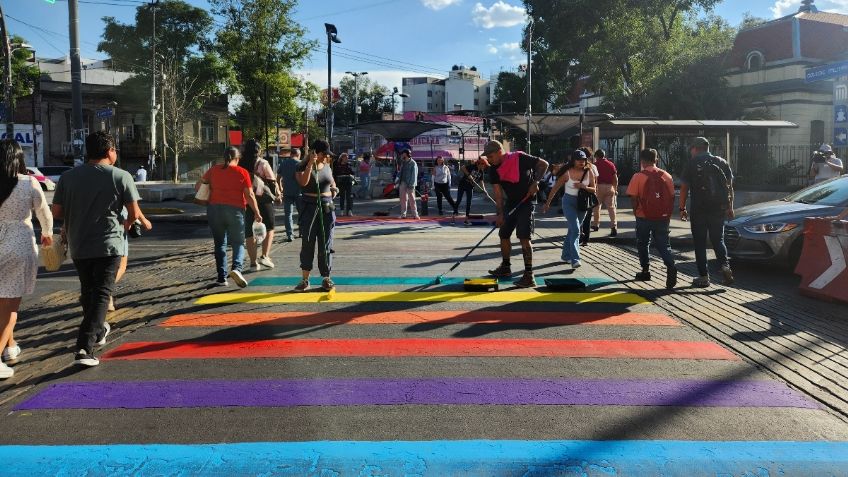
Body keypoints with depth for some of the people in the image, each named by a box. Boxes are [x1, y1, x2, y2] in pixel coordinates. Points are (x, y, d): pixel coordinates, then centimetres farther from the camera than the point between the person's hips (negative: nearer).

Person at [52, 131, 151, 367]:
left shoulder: (68, 176, 3)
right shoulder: (121, 176, -7)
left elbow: (56, 212, 3)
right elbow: (134, 213, -7)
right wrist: (126, 224, 14)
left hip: (78, 246, 4)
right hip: (108, 245, -4)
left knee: (88, 291, 22)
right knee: (101, 295, -3)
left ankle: (98, 332, 39)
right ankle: (85, 347, -13)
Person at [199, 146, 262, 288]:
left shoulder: (214, 170, 7)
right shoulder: (242, 172, -1)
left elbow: (199, 185, 14)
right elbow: (250, 195, -5)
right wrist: (257, 213, 1)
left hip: (214, 209, 3)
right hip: (235, 210, -2)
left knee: (220, 243, 11)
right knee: (238, 243, 8)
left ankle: (222, 277, 8)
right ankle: (236, 268, -18)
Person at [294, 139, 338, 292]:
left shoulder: (326, 166, 10)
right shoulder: (303, 166, -6)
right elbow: (303, 182, -26)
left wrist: (334, 188, 4)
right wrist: (310, 163, -28)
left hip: (327, 207, 4)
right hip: (309, 207, -4)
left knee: (326, 244, 6)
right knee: (307, 244, -1)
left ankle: (326, 279, 13)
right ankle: (305, 280, 8)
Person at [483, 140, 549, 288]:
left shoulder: (519, 158, -19)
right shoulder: (494, 170, -4)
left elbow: (544, 164, -12)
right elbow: (498, 193, -5)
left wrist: (535, 182, -21)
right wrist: (500, 214, -12)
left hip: (526, 202, -7)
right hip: (511, 203, 7)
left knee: (524, 237, -16)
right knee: (503, 235, 12)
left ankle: (529, 275, -15)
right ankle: (505, 267, 32)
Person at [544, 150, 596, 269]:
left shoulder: (589, 172, -2)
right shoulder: (567, 173, -11)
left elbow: (593, 189, 1)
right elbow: (555, 188, -2)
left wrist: (584, 187, -20)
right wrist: (548, 203, 1)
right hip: (569, 202, -4)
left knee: (573, 230, 15)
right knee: (575, 230, -17)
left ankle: (566, 255, 30)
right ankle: (575, 259, -20)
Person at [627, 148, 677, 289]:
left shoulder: (638, 176, -8)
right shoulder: (666, 176, 2)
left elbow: (633, 197, -9)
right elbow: (672, 197, 4)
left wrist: (636, 211, 7)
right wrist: (668, 215, 14)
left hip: (644, 217, -2)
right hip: (663, 218, 2)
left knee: (643, 244, 17)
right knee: (664, 245, 6)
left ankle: (645, 271, 23)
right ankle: (671, 266, -19)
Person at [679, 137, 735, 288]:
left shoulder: (692, 164, -2)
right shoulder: (721, 162, 8)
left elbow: (684, 188, -3)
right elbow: (730, 187, 10)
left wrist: (682, 208, 4)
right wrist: (730, 207, 16)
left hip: (699, 210, -3)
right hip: (719, 209, 3)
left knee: (700, 243, 5)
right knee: (718, 240, 16)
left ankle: (703, 277, 5)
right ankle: (725, 265, -7)